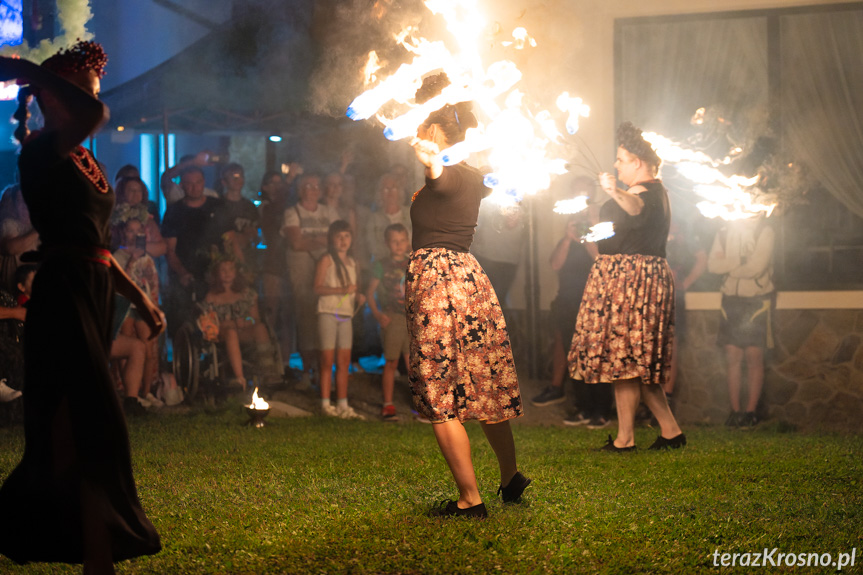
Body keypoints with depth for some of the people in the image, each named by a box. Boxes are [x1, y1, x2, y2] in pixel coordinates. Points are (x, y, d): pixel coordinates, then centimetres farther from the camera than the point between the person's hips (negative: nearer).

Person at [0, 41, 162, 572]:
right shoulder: (43, 152, -9)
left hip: (94, 294, 9)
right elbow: (96, 114, -26)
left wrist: (139, 296, 18)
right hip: (64, 294, -9)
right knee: (98, 425, -12)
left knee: (65, 427, 14)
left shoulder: (84, 162, 17)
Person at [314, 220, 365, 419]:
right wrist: (342, 290, -22)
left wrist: (359, 296, 4)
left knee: (344, 361, 5)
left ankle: (342, 405, 9)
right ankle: (325, 404, 0)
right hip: (328, 313, -6)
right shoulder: (326, 260, -4)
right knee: (328, 360, -5)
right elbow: (318, 288, -12)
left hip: (346, 315, 6)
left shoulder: (352, 263, 16)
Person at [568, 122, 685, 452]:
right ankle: (670, 430, 10)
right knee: (639, 362, 11)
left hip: (631, 277, -11)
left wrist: (615, 192, -58)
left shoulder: (647, 190, -14)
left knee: (622, 357, -9)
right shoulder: (654, 191, 21)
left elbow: (636, 207, -40)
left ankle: (625, 437, -7)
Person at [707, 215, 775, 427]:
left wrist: (728, 266, -3)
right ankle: (735, 411, 7)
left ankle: (751, 411, 4)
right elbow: (712, 264, -2)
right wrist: (740, 262, -14)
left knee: (754, 358, -3)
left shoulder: (764, 232, -4)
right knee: (733, 358, 2)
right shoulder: (725, 232, 9)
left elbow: (756, 267, -15)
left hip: (756, 301, -4)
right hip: (731, 300, 4)